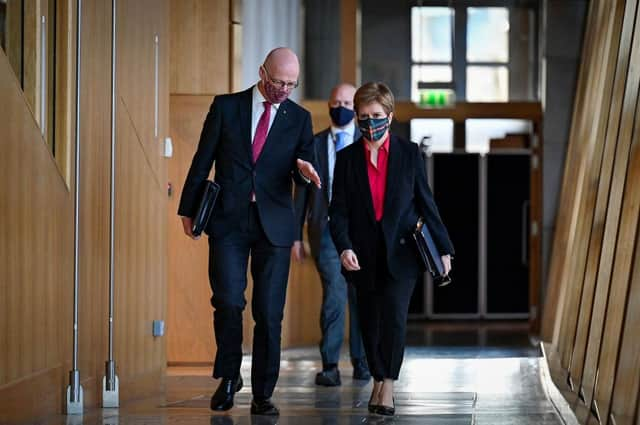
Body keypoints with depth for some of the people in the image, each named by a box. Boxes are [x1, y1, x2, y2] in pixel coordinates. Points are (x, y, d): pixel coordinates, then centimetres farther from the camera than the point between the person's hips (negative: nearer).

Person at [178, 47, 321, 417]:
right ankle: (229, 377, 12)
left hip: (274, 224, 1)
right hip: (228, 220, -1)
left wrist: (306, 171, -18)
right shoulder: (226, 107, 4)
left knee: (269, 313, 0)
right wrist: (188, 209, 5)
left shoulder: (299, 118, 8)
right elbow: (203, 161, 6)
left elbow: (306, 176, 6)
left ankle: (263, 394, 10)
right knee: (228, 301, -11)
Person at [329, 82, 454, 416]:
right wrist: (344, 247, -18)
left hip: (400, 253, -2)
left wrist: (443, 248, 4)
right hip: (363, 256, 2)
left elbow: (425, 202, 6)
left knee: (394, 317, -16)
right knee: (370, 323, 8)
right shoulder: (347, 158, 3)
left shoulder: (409, 153, 2)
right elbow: (338, 211, -1)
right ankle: (378, 381, 26)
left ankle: (388, 387, -7)